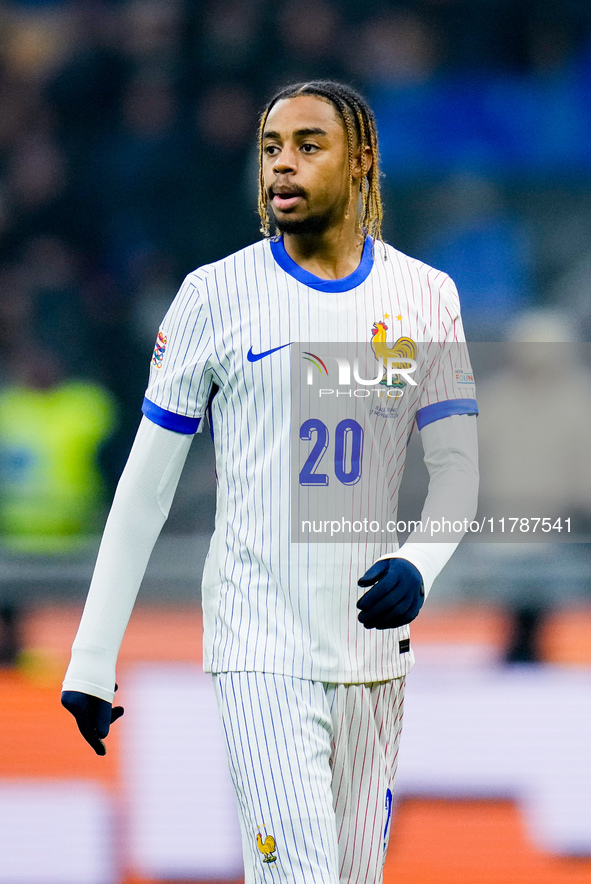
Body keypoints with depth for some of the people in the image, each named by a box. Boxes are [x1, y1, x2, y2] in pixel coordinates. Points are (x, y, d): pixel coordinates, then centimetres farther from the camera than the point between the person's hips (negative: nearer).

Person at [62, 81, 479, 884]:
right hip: (260, 648, -4)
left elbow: (457, 467, 9)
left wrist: (417, 565, -13)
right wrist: (91, 659, 0)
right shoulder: (218, 295, -2)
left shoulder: (424, 297, 6)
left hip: (372, 652, 4)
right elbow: (146, 483, 1)